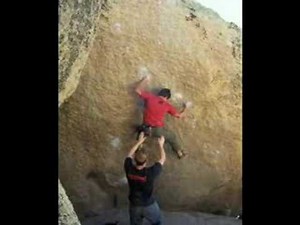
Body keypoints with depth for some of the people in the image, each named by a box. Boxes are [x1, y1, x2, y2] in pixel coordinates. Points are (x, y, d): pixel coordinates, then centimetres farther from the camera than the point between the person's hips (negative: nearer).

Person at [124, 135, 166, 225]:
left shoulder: (129, 169, -25)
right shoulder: (150, 173, -33)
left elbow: (130, 154, -4)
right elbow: (162, 159, -16)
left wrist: (139, 142, 4)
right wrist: (161, 145, -3)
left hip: (134, 205, 3)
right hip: (149, 205, -3)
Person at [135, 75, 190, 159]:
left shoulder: (149, 97, -1)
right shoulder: (167, 105, -1)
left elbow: (138, 90, 10)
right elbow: (179, 115, 9)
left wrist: (145, 80, 20)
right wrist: (185, 107, 27)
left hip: (146, 128, 1)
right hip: (158, 130, -1)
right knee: (172, 137, 27)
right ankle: (180, 153, 40)